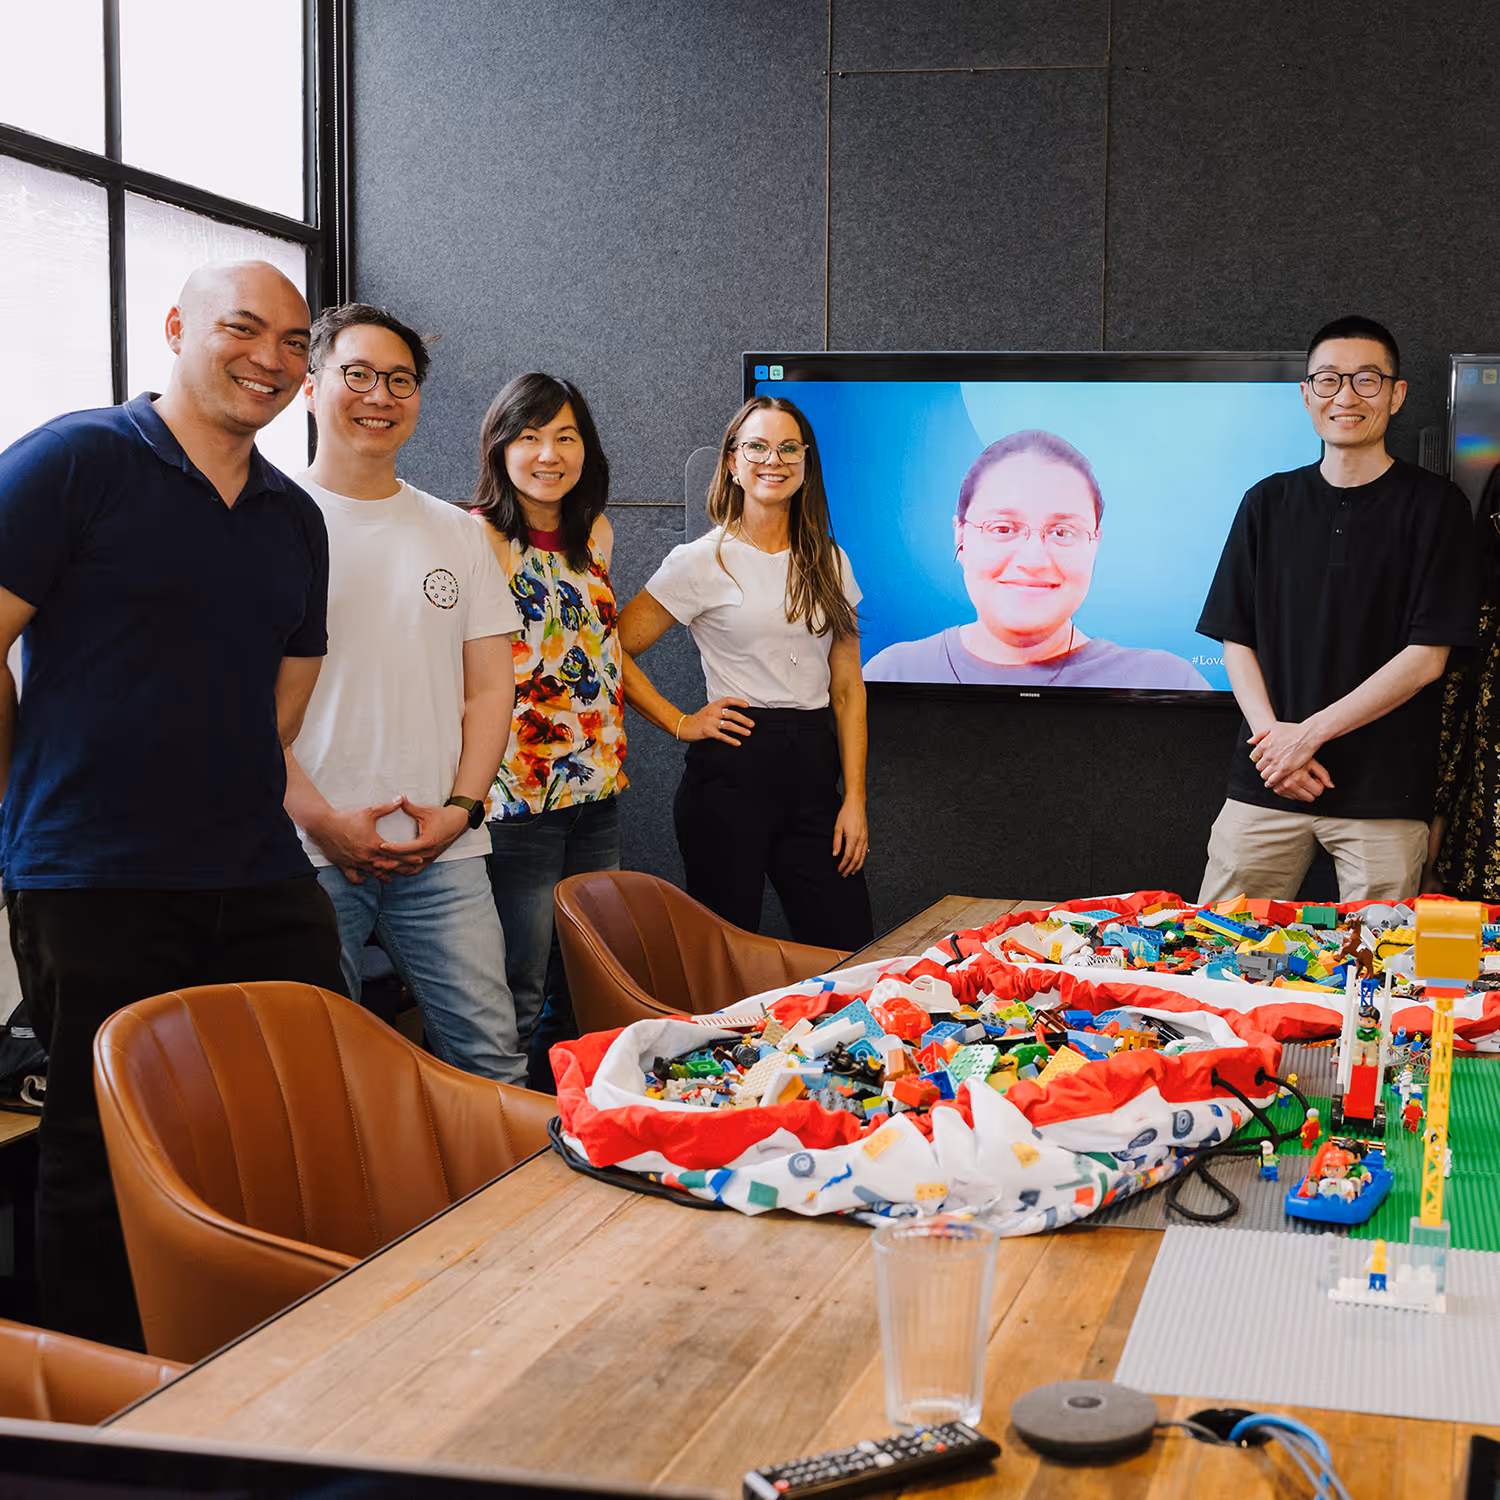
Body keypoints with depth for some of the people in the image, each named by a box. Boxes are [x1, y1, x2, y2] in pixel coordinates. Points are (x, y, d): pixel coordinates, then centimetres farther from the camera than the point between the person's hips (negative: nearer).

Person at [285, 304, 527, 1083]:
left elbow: (489, 687, 12)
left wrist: (460, 807, -3)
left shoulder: (455, 532, 15)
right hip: (308, 850, -3)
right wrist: (321, 820, -11)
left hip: (441, 851, 3)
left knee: (490, 1056, 0)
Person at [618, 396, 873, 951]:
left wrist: (854, 797, 4)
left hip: (814, 769, 4)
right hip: (733, 772, -4)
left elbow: (847, 685, 10)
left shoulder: (828, 562, 11)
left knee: (850, 950, 1)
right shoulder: (702, 561, -2)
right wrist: (680, 723, -5)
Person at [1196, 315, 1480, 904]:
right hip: (1266, 785, 3)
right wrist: (1271, 734, -8)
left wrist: (1310, 733, -11)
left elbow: (1427, 656, -6)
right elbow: (1236, 638, 9)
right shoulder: (1269, 502, 10)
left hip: (1384, 789, -2)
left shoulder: (1434, 504, 0)